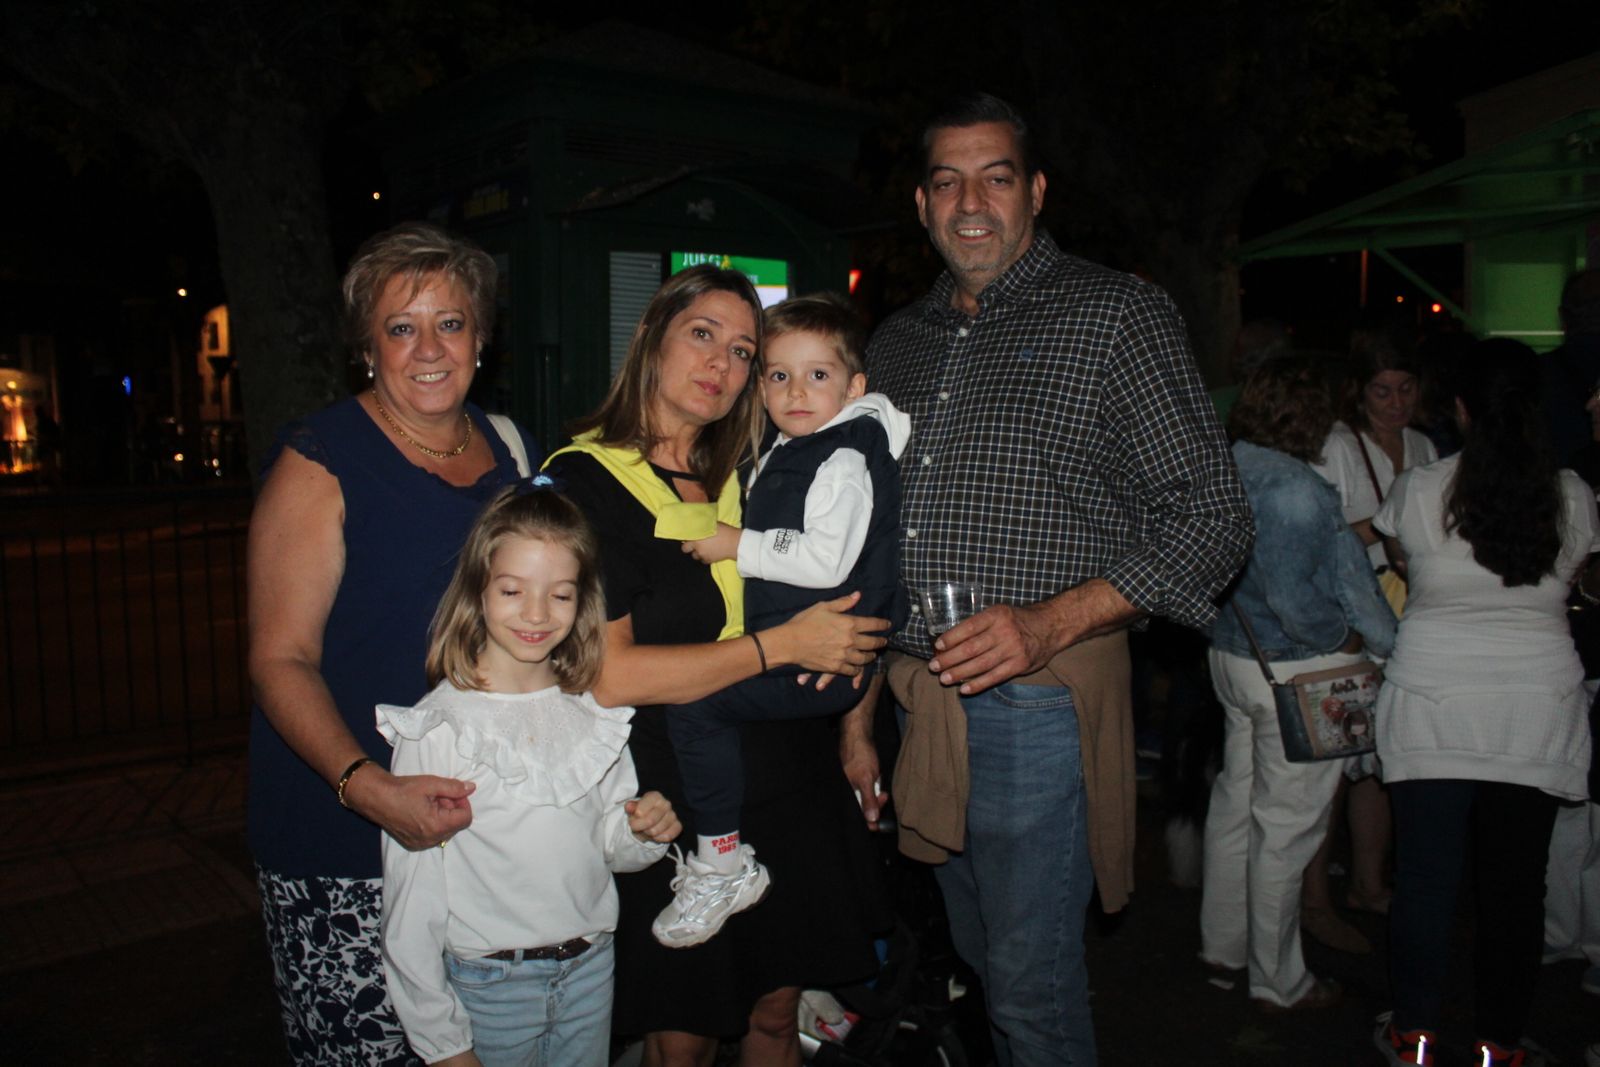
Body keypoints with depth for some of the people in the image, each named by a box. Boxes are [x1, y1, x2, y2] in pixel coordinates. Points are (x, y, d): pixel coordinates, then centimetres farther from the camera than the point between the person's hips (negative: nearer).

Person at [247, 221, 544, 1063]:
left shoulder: (515, 452, 7)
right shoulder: (321, 464, -8)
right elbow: (281, 660, -12)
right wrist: (367, 786, -26)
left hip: (487, 822, 5)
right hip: (346, 845, -4)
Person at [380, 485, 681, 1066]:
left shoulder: (594, 714, -2)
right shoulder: (435, 730, -15)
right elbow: (411, 898, -11)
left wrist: (645, 832, -12)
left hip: (591, 968, 4)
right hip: (489, 983, -4)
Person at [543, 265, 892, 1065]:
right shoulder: (585, 481, -11)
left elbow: (822, 604, 20)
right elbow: (606, 675, -21)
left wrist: (853, 727, 10)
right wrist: (783, 645, -19)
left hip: (788, 788, 5)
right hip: (669, 812, -5)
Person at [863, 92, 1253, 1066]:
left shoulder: (1119, 315, -5)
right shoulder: (898, 343, 13)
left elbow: (1212, 517, -9)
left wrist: (1053, 621, -20)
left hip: (1038, 701, -6)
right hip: (919, 695, 6)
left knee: (1034, 987, 1)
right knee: (980, 961, 20)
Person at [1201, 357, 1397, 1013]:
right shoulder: (1295, 490, -23)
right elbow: (1290, 596, -26)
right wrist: (1346, 638, -10)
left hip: (1233, 656, 9)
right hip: (1295, 672, -9)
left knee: (1235, 801, 20)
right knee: (1286, 824, 4)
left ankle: (1222, 944, 35)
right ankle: (1278, 981, 19)